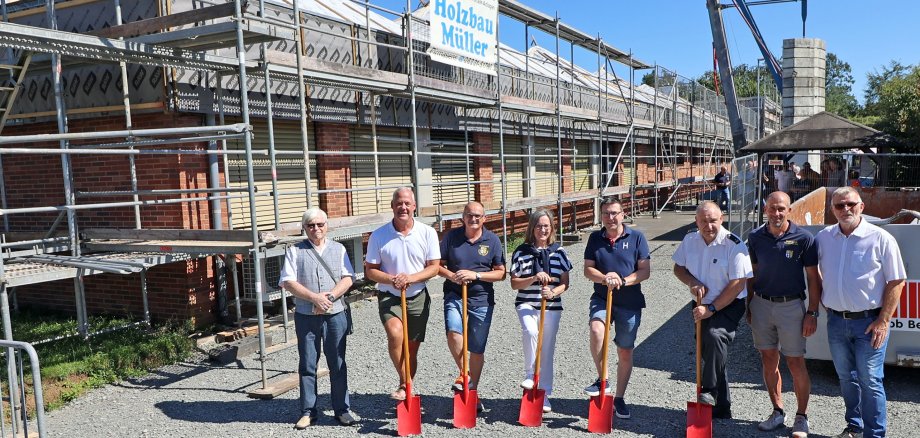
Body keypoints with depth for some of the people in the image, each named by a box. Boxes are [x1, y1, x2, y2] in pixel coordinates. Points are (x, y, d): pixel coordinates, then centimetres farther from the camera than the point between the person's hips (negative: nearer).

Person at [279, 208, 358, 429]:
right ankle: (308, 412, 17)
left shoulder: (338, 249, 10)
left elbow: (347, 278, 1)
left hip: (335, 314, 1)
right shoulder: (295, 251, 4)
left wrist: (329, 297, -14)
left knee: (338, 364, 7)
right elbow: (287, 281, -6)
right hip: (305, 316, -1)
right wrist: (315, 298, -14)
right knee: (307, 365, 7)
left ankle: (342, 409, 16)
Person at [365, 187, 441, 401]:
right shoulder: (378, 235, -5)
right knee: (395, 333, -29)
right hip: (389, 297, -1)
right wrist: (392, 279, -20)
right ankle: (404, 384, -13)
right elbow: (370, 270, -2)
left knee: (412, 349, 10)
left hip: (418, 297, 2)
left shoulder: (427, 233, -4)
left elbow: (434, 267, -4)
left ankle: (406, 389, 31)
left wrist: (411, 278, -21)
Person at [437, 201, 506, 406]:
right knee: (453, 332, -27)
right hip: (454, 295, 0)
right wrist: (452, 275, -14)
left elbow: (501, 273, 0)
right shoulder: (451, 237, 2)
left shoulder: (492, 240, 1)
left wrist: (476, 275, -14)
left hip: (482, 299, 1)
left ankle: (472, 391, 26)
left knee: (477, 349, 8)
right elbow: (438, 265, 6)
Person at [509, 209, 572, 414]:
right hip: (527, 304, -2)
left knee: (547, 351, 7)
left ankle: (544, 395, 20)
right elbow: (514, 283, -2)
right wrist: (534, 279, -18)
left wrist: (553, 293, -16)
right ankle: (529, 375, -12)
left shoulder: (558, 252, 4)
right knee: (530, 331, -31)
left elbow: (565, 283, 4)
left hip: (552, 307, 2)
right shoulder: (521, 252, 0)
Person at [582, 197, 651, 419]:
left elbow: (645, 271, -4)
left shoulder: (636, 237, -3)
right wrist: (604, 279, -18)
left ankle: (619, 399, 26)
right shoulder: (595, 238, 4)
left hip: (630, 302, 0)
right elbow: (588, 269, 2)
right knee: (596, 329, -29)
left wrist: (623, 281, -20)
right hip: (601, 298, 1)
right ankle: (602, 380, -9)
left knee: (625, 352, 8)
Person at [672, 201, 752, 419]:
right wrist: (692, 282, -11)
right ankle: (721, 408, 26)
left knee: (715, 336, -33)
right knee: (709, 352, 11)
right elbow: (678, 268, 11)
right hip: (702, 305, 6)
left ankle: (709, 392, -21)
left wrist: (711, 309, -19)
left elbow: (738, 284, -19)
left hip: (729, 305, -6)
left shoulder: (734, 245, -18)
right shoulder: (689, 241, -2)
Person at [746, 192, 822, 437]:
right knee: (769, 360, 10)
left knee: (796, 363, 2)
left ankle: (802, 417, 17)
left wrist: (812, 313, -7)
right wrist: (749, 307, 9)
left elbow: (813, 279, -4)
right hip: (761, 304, 3)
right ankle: (778, 412, 24)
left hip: (791, 306, -3)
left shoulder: (804, 238, -7)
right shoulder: (755, 237, 2)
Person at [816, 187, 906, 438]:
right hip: (836, 321, 4)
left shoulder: (880, 239, -9)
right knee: (846, 378, 17)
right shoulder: (823, 238, 3)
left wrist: (883, 321, -13)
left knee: (870, 381, 0)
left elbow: (896, 282, -8)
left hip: (869, 322, -4)